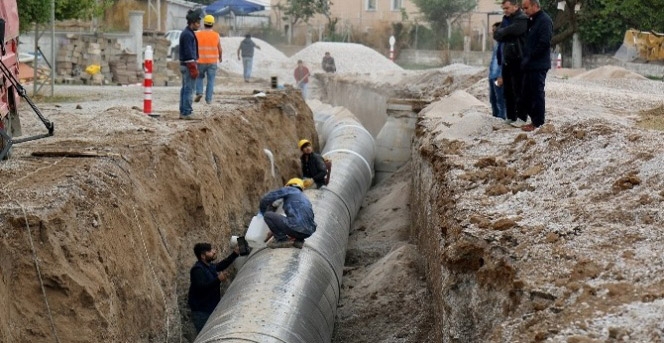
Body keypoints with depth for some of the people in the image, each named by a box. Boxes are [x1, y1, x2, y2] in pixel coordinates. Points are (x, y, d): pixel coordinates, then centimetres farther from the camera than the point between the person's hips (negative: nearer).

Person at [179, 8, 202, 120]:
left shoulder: (186, 33, 16)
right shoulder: (188, 34, -16)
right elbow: (189, 53, -21)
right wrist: (193, 69, -21)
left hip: (185, 65, 11)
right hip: (189, 65, -11)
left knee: (185, 89, 12)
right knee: (189, 89, -8)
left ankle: (183, 112, 16)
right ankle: (186, 113, -8)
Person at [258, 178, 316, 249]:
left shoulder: (290, 189, 13)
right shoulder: (304, 198, 32)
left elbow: (267, 198, 5)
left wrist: (262, 211, 24)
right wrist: (273, 231, 45)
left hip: (296, 228, -7)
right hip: (309, 232, 7)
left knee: (268, 215, 7)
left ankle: (282, 240, 3)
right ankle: (298, 240, 12)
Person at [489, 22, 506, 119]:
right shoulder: (497, 42, 17)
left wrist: (501, 76, -22)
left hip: (498, 76, -10)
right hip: (492, 75, 10)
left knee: (500, 99, -6)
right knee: (493, 99, 16)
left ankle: (501, 118, -3)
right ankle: (495, 117, 25)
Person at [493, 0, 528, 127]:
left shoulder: (522, 19, -8)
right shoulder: (506, 19, 17)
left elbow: (512, 30, -22)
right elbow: (496, 35, 7)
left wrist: (502, 32, -2)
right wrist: (508, 34, -11)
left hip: (517, 60, -8)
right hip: (506, 60, 8)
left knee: (517, 90, -7)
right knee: (507, 91, 11)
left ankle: (520, 117, -4)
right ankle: (510, 116, 18)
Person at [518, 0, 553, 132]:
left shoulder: (545, 20, -13)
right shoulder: (532, 21, 17)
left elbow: (544, 43, -22)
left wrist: (529, 57, -17)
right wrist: (525, 58, 11)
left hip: (539, 65, -10)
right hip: (530, 65, 10)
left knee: (537, 93, -5)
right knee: (526, 93, 13)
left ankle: (537, 123, 0)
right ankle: (521, 118, 20)